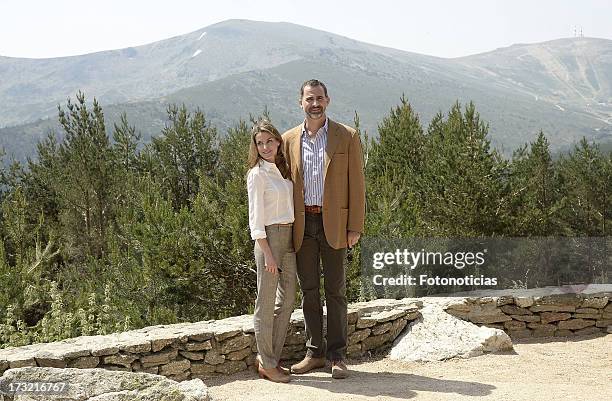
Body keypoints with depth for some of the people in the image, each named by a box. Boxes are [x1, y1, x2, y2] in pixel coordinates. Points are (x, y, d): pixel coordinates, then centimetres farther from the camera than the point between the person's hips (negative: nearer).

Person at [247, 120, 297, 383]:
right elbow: (256, 218, -12)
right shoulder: (257, 174, -9)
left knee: (288, 300, 11)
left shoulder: (283, 169, 13)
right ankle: (266, 364, 11)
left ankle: (269, 358, 23)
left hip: (288, 237, 8)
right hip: (269, 237, -8)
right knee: (266, 302, 0)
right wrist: (267, 253, -17)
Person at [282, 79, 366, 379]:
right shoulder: (289, 139, 8)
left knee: (335, 291, 4)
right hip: (302, 225, 3)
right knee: (309, 291, 9)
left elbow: (356, 183, -1)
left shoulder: (347, 137, 1)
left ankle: (337, 356, 14)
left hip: (333, 223, -2)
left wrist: (355, 227, -7)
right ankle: (314, 353, 20)